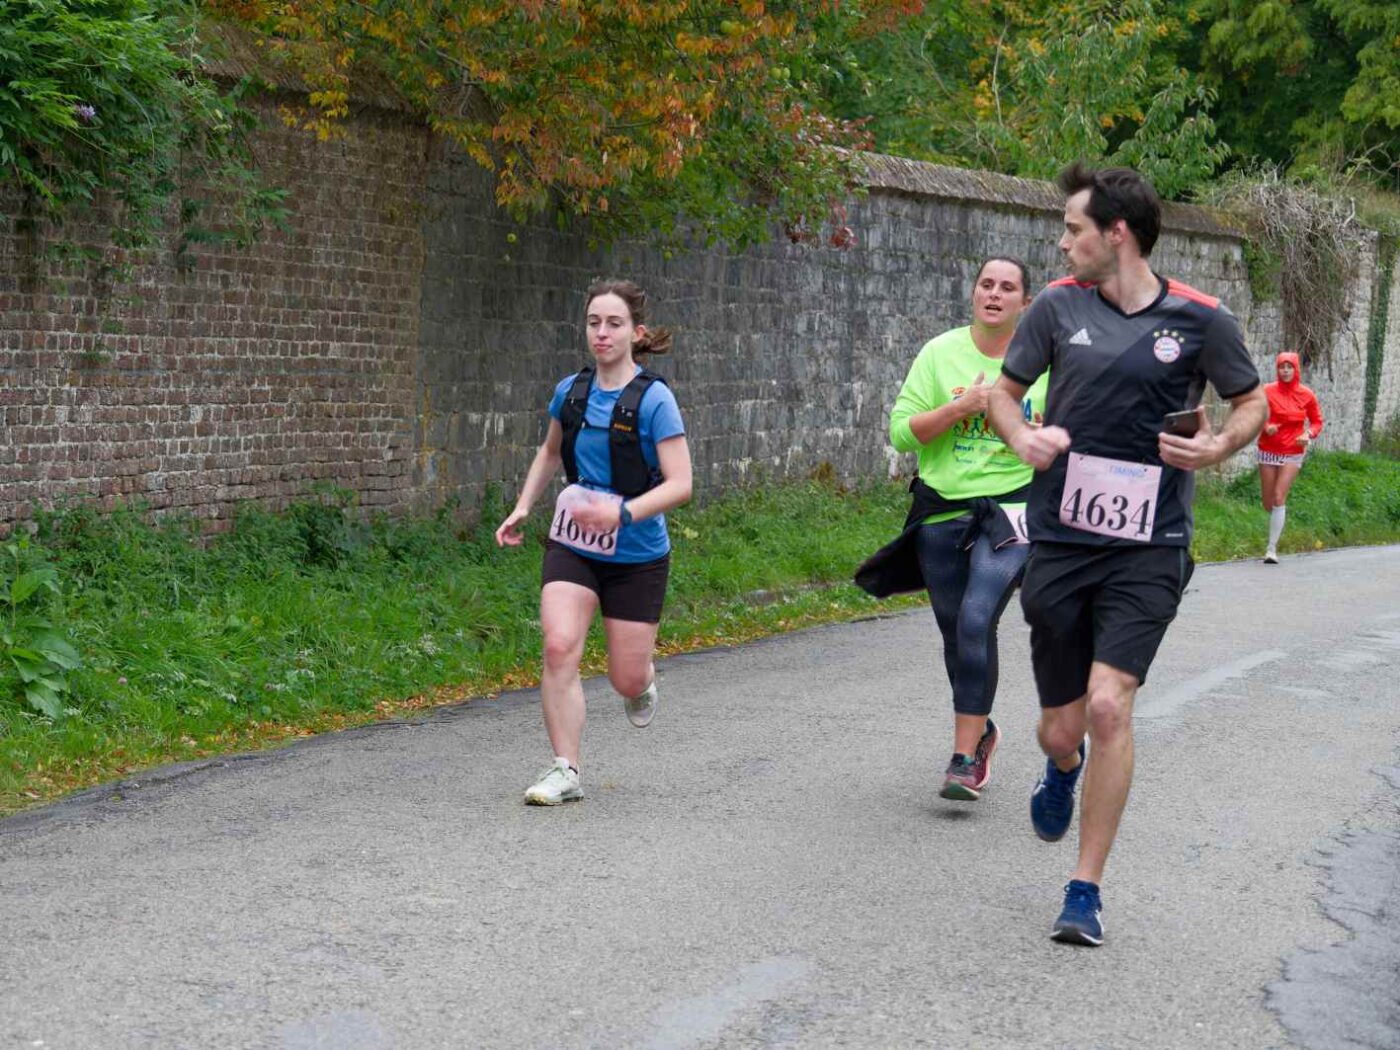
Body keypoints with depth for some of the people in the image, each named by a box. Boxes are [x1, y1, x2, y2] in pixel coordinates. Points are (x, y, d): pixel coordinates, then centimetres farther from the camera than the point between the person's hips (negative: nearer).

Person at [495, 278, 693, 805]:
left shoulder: (654, 398, -14)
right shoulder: (570, 391, 1)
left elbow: (679, 484, -18)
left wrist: (623, 512, -32)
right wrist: (523, 507, 10)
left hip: (636, 555, -3)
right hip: (572, 546, 3)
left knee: (627, 680, 4)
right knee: (559, 646, -19)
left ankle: (642, 682, 43)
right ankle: (565, 771, -9)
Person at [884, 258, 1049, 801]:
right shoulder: (940, 353, 2)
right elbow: (901, 431, -3)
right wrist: (959, 408, -15)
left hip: (1012, 506, -3)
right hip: (943, 511, 3)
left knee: (976, 620, -21)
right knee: (954, 632, 12)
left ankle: (965, 757, -15)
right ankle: (980, 730, 37)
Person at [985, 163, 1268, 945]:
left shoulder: (1201, 319, -3)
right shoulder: (1058, 307, 2)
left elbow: (1254, 403, 9)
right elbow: (1004, 391, 14)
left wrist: (1219, 447, -11)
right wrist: (1022, 438, -7)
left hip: (1149, 548, -2)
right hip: (1061, 539, 2)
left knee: (1109, 706, -17)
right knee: (1062, 729, 7)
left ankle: (1087, 890, -3)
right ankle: (1062, 768, 47)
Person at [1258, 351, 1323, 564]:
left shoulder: (1307, 395, -3)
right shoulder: (1268, 392, -6)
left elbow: (1317, 421, 8)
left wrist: (1309, 434, -12)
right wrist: (1266, 427, -20)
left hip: (1293, 453, -1)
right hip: (1268, 451, 1)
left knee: (1279, 498, -12)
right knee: (1268, 502, 7)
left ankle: (1272, 549, -9)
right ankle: (1281, 512, 45)